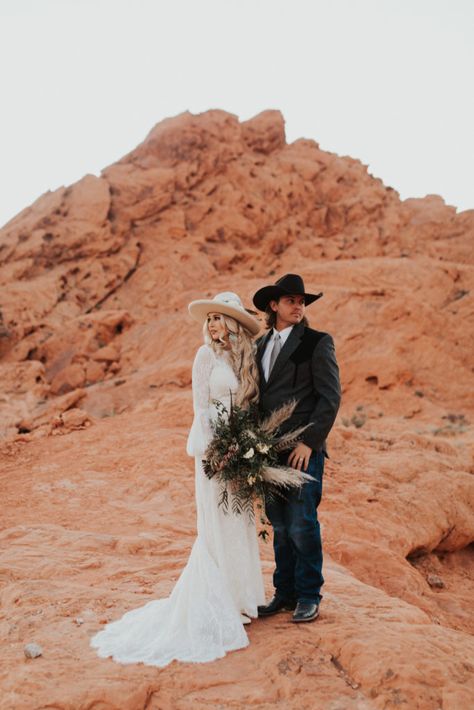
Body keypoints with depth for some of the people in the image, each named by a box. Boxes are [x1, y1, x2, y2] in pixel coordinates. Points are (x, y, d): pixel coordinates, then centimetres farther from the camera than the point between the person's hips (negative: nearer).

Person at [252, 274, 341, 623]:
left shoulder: (317, 342, -3)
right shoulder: (260, 346, 14)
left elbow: (330, 397, -8)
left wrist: (309, 441, -14)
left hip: (303, 450, -5)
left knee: (302, 525, -2)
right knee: (280, 527, 12)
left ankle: (309, 597, 12)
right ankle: (285, 593, 23)